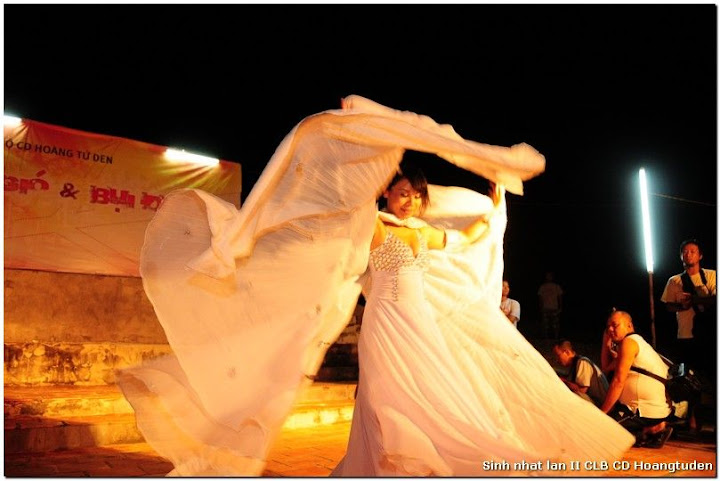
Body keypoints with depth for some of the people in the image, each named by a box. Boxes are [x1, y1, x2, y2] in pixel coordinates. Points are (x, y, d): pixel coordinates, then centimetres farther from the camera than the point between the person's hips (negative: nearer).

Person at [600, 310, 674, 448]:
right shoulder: (637, 341, 18)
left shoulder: (629, 341, -12)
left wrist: (601, 413, -16)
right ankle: (656, 426, 12)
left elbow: (618, 381, -19)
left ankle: (654, 429, -6)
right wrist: (606, 342, 9)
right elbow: (607, 368, 15)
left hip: (648, 410, -10)